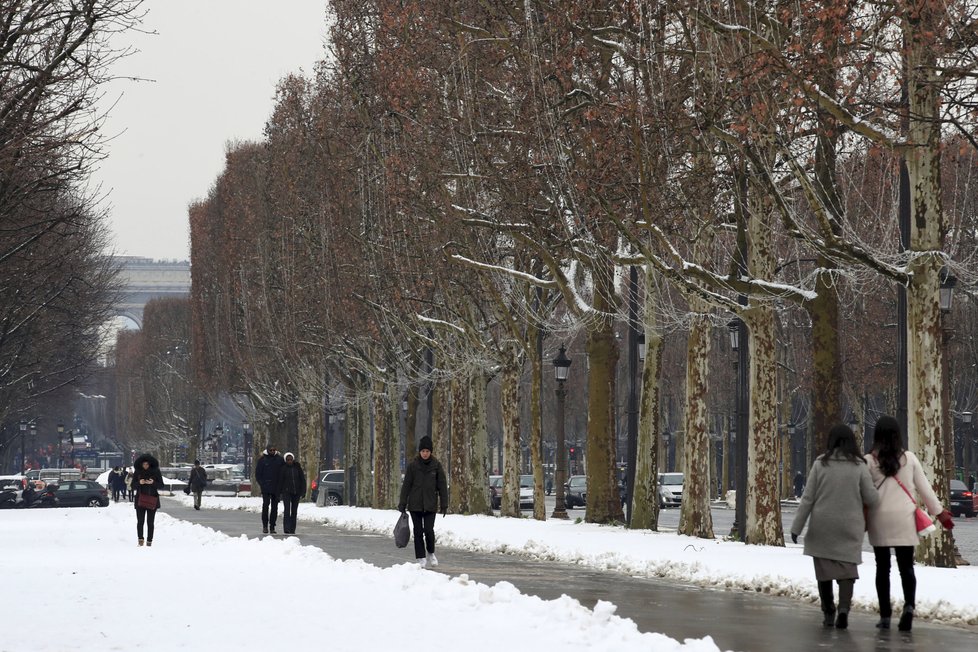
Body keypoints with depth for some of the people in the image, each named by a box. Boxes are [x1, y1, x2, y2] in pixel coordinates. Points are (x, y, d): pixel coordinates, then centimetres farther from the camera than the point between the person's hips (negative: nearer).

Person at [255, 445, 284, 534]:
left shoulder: (279, 459, 6)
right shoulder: (262, 459, 1)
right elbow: (257, 473, 5)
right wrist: (261, 484, -6)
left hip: (276, 488, 2)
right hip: (266, 488, -2)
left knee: (274, 507, 3)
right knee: (266, 505, -11)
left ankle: (272, 526, 9)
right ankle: (265, 525, -4)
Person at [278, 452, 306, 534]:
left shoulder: (297, 468, 3)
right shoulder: (283, 468, -2)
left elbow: (302, 480, 6)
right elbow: (280, 481, -1)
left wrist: (302, 492, -1)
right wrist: (279, 493, -4)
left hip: (296, 493, 3)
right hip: (286, 492, -3)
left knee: (294, 511, 7)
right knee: (287, 510, -15)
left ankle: (292, 530, 12)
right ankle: (287, 529, -20)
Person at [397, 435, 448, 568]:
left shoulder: (436, 465, 0)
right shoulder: (413, 465, 0)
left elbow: (442, 485, 3)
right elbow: (406, 485, 3)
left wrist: (444, 505, 0)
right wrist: (402, 504, 0)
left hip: (430, 505, -1)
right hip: (415, 505, 1)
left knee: (429, 530, -8)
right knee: (418, 531, 2)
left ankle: (430, 553, 18)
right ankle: (421, 559, 11)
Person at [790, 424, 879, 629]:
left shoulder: (820, 464, -3)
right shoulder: (859, 466, -3)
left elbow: (807, 498, -3)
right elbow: (872, 499, -2)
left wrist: (797, 526, 2)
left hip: (822, 526, 0)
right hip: (850, 527, 0)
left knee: (824, 569, 11)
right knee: (847, 567, 3)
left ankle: (828, 614, 17)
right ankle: (844, 608, -18)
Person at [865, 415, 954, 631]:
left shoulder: (869, 461, -5)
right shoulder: (909, 458, 0)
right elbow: (924, 488, 5)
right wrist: (939, 512, 14)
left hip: (880, 520, -1)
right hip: (904, 520, 1)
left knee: (882, 567, 7)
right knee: (906, 566, 5)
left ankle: (885, 616, 6)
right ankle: (909, 605, -18)